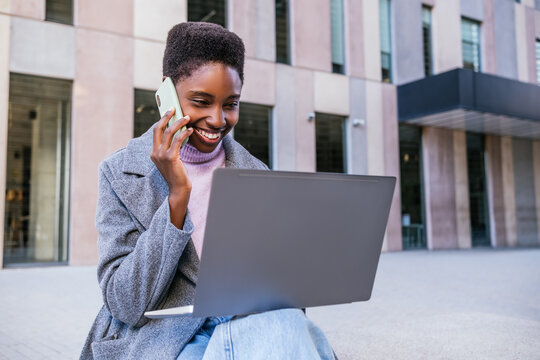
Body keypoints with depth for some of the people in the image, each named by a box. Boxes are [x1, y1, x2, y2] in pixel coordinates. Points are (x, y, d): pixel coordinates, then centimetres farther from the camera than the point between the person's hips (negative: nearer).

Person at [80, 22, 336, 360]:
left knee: (283, 321, -30)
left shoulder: (256, 176, 6)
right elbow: (127, 306, -10)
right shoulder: (121, 173, -2)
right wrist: (177, 195, -18)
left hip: (247, 329, 4)